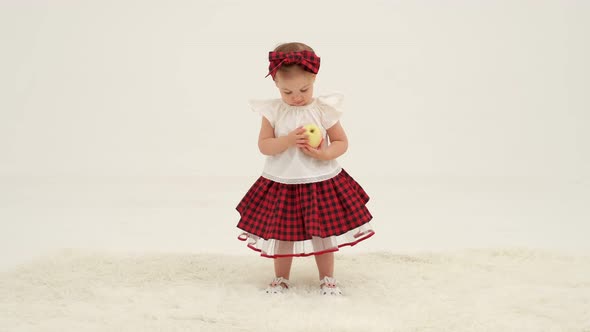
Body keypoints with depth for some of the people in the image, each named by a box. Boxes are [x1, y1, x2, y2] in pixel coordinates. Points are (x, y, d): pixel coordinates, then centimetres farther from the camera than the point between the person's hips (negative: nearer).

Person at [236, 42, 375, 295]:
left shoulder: (324, 109, -9)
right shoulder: (272, 111, -6)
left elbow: (342, 142, -4)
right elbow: (263, 145, -9)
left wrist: (324, 154, -23)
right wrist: (288, 140, -25)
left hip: (321, 182, -1)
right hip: (281, 184, 1)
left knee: (323, 232, 10)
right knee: (281, 232, 12)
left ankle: (327, 277, 27)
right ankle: (281, 277, 31)